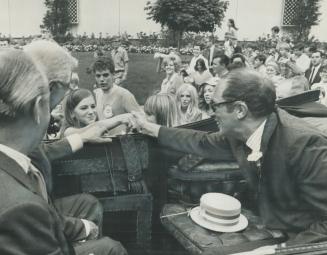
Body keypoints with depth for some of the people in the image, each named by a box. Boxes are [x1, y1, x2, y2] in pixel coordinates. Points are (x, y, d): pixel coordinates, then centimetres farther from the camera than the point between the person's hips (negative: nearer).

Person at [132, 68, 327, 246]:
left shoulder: (304, 144, -29)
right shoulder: (239, 133, -7)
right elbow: (202, 142, 10)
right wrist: (151, 129, 17)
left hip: (299, 240, -5)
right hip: (267, 231, 6)